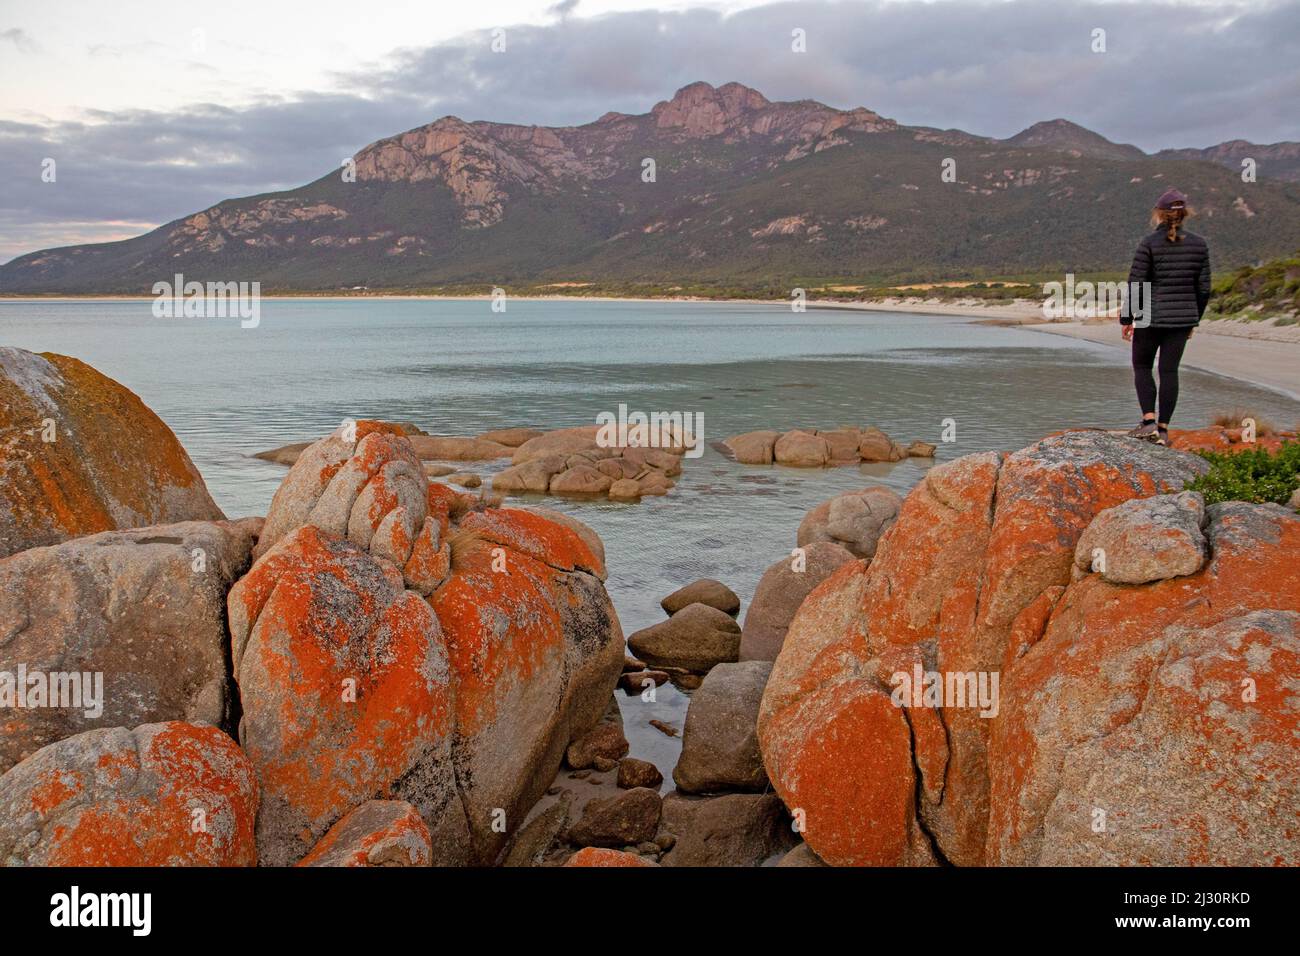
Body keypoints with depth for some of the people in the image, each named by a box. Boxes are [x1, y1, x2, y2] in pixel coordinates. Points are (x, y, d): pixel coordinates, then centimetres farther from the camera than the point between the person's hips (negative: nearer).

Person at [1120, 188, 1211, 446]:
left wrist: (1126, 319, -1)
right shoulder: (1199, 245, 2)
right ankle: (1163, 429, 9)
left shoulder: (1149, 244, -10)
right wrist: (1194, 319, 18)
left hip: (1151, 318, -3)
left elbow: (1135, 285, -10)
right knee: (1169, 371, 8)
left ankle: (1149, 421, -2)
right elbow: (1203, 288, 6)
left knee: (1142, 367, 12)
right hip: (1182, 318, 4)